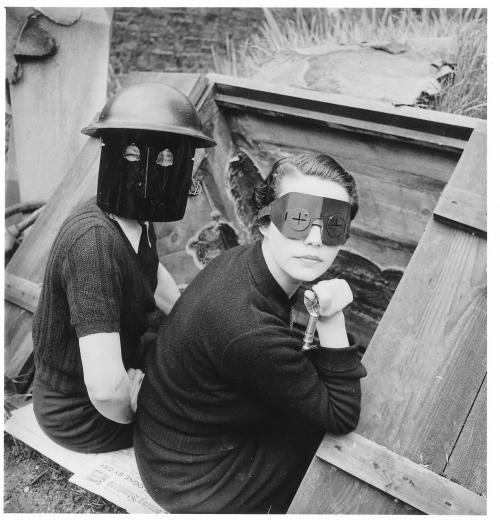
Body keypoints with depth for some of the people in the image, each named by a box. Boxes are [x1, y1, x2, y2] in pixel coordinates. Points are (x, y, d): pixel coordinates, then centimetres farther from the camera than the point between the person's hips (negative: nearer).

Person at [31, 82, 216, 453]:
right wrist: (129, 411, -20)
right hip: (83, 417, -8)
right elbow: (106, 388, -41)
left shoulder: (136, 220, -9)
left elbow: (158, 281, 15)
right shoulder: (94, 242, -36)